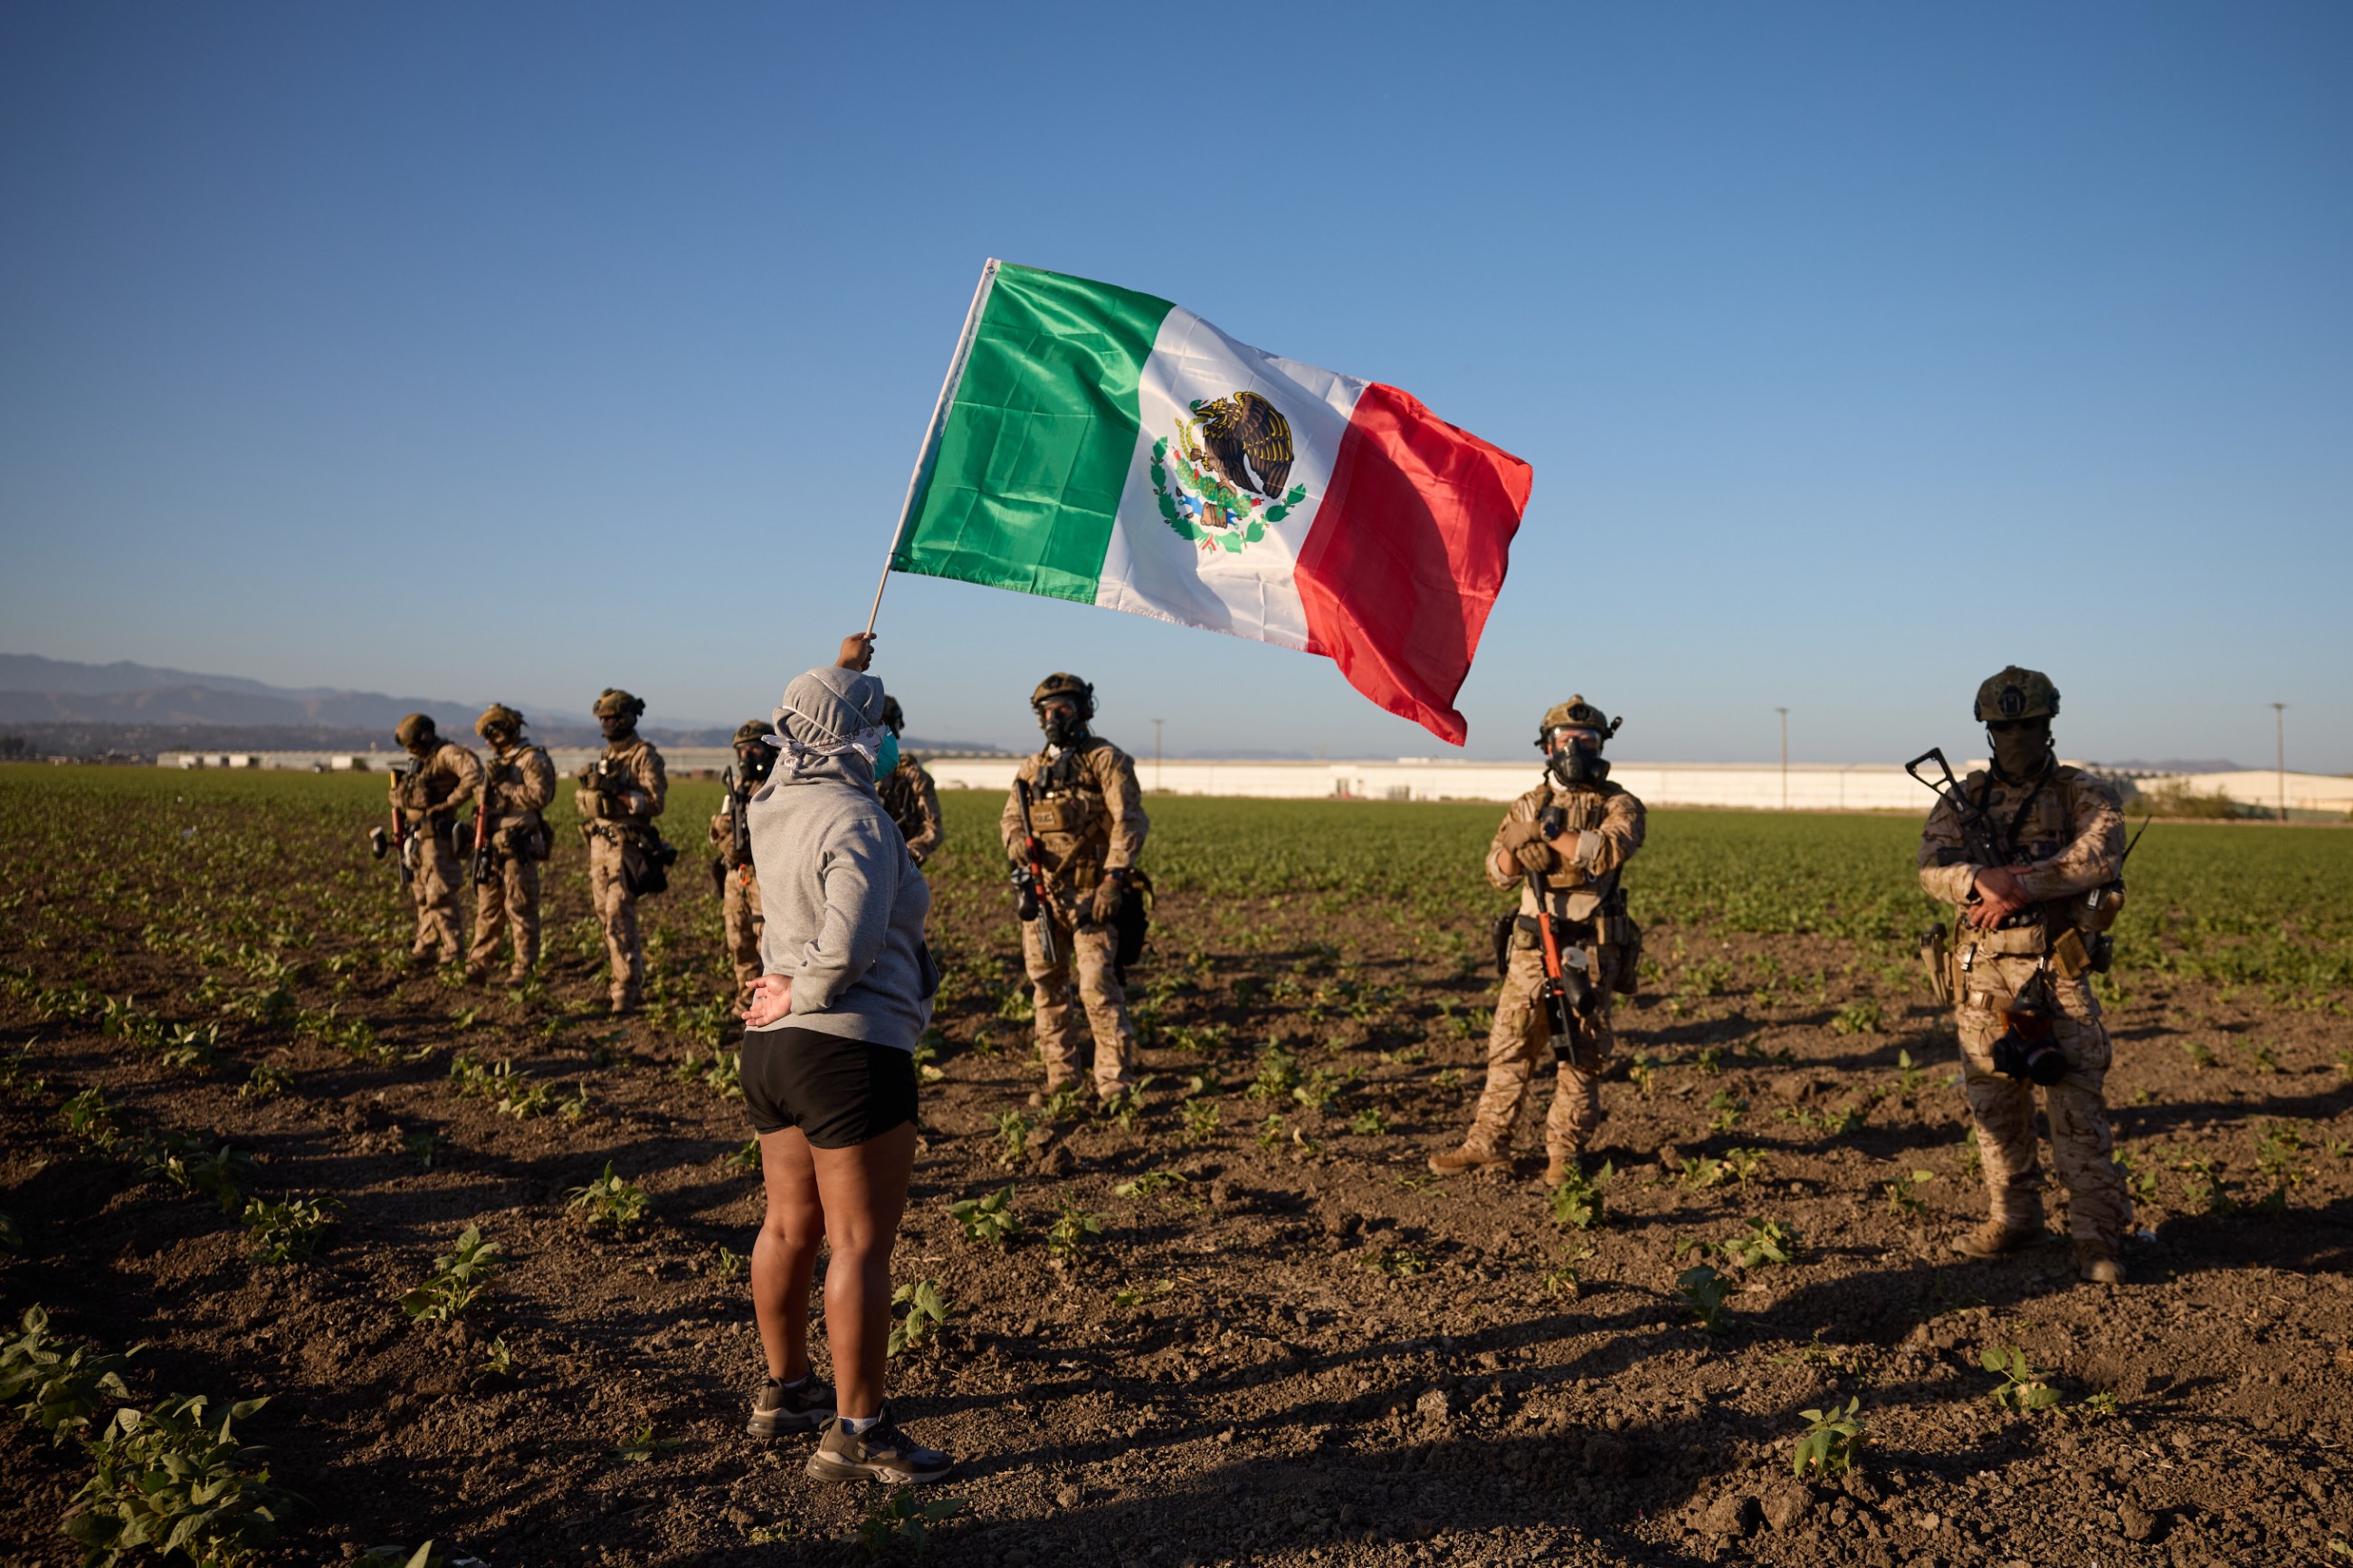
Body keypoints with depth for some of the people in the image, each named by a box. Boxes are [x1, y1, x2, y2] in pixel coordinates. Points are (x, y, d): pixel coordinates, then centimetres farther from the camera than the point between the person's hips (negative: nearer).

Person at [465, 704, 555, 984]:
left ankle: (523, 968, 2)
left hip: (518, 847, -8)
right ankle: (478, 963, 17)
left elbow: (539, 797, -21)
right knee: (487, 908, 11)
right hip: (493, 845, 8)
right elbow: (485, 796, 25)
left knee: (520, 908, -4)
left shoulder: (533, 760, -8)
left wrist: (503, 784, -18)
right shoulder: (499, 761, 18)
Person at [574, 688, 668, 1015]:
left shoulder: (645, 756, -8)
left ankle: (626, 992, -10)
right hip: (600, 843, 8)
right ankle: (634, 981, 20)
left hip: (626, 846, -8)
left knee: (619, 918, -13)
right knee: (608, 916, 10)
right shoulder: (607, 755, 17)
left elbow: (655, 803, -17)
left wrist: (617, 791, -24)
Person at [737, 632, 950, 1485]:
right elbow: (849, 947, -27)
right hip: (849, 1048, -9)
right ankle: (855, 1431, 4)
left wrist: (842, 673, 32)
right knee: (861, 1244, -2)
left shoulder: (773, 805, 7)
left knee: (791, 1225, 20)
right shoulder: (855, 821, -18)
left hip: (769, 1046, 9)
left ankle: (784, 1389, 34)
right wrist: (801, 995, -9)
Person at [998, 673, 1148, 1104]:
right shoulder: (1031, 768, 15)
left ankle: (1116, 1085, -7)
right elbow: (1010, 816, 19)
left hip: (1091, 895, -6)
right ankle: (1061, 1079, 22)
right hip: (1042, 894, 6)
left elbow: (1129, 821, -10)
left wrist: (1114, 880, -20)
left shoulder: (1106, 759, -3)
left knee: (1098, 988, -12)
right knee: (1047, 988, 10)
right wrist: (1015, 840, -7)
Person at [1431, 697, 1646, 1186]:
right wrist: (1515, 843, -15)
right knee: (1509, 1047, 4)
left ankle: (1566, 1152, 12)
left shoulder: (1619, 805, 0)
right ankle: (1488, 1143, 10)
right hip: (1531, 947, 3)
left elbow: (1609, 851, -21)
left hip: (1591, 951, -3)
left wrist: (1548, 831, -18)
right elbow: (1499, 873, 6)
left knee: (1582, 1055, 3)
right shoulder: (1530, 804, 11)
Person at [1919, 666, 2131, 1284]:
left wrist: (2018, 887, -21)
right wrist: (1981, 880, -24)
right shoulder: (1964, 797, 11)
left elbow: (2101, 858, -16)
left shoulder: (2083, 794, 3)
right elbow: (1933, 866, -3)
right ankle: (2012, 1218, 23)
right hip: (1982, 971, 3)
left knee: (2078, 1105, -5)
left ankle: (2096, 1236, 1)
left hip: (2057, 970, -3)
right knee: (1993, 1103, 10)